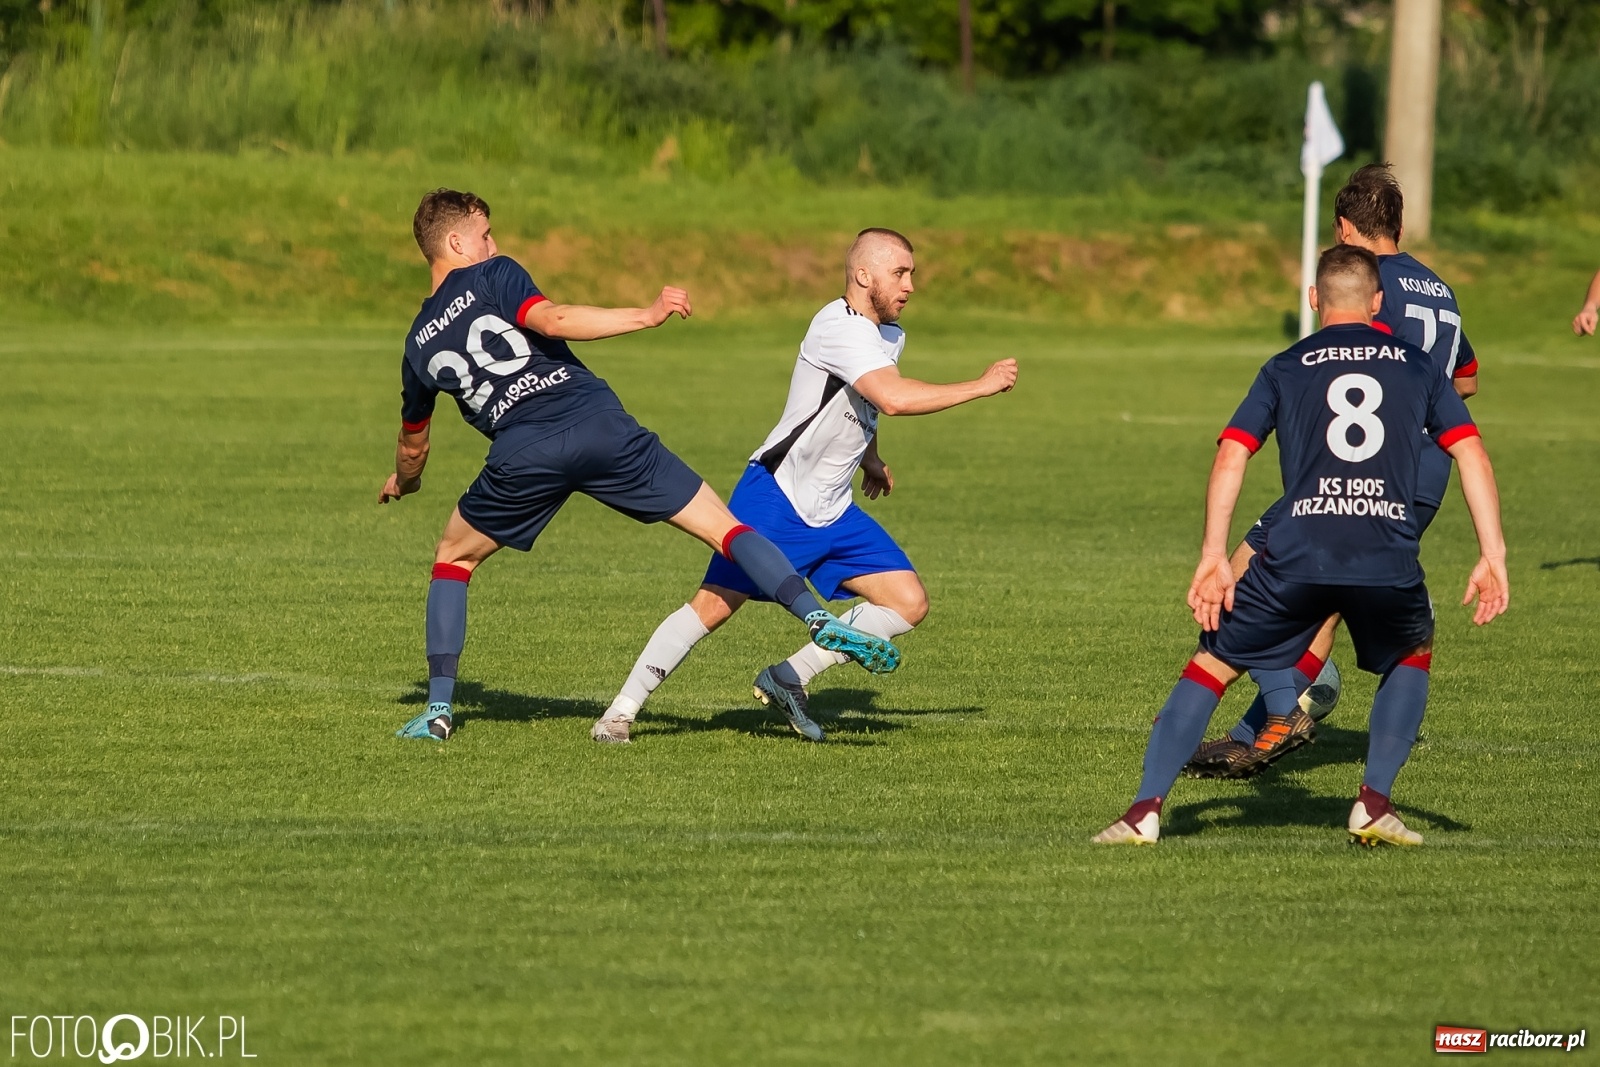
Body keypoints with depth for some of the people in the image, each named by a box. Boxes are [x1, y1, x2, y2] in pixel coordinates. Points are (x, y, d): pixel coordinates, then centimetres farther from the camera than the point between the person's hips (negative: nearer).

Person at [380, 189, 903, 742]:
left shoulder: (419, 345, 23)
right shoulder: (492, 276, 13)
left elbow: (412, 444, 35)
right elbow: (551, 320, -8)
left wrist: (404, 482, 58)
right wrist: (647, 315, -9)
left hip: (521, 455, 2)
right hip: (597, 422, -2)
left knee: (454, 556, 27)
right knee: (726, 528, 2)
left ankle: (439, 708, 17)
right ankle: (822, 623, -16)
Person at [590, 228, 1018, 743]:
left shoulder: (890, 337, 10)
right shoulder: (840, 327, -20)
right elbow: (895, 398, -34)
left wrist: (872, 458, 23)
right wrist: (981, 386, -26)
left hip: (833, 513, 9)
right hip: (776, 499, -9)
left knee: (909, 603, -2)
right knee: (712, 607, -9)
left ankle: (787, 680, 6)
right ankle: (622, 710, 4)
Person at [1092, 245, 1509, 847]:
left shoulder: (1286, 368, 16)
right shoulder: (1416, 366, 18)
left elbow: (1231, 456, 3)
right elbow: (1472, 454, 8)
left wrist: (1213, 560, 1)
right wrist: (1492, 557, 6)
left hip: (1296, 556, -1)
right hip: (1389, 562, 1)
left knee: (1213, 663, 14)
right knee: (1413, 657, 30)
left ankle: (1145, 810, 3)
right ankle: (1374, 803, 17)